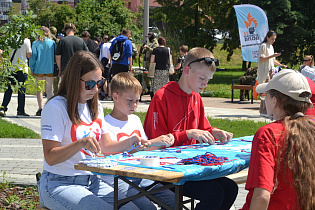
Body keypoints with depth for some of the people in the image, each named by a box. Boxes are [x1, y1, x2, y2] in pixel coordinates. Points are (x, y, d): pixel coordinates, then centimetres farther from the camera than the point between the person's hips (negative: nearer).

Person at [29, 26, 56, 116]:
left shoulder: (35, 44, -1)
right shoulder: (52, 43, 1)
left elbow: (33, 57, -1)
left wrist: (32, 70, 5)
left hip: (39, 69, 0)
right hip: (50, 69, 0)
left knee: (39, 90, 12)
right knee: (49, 90, 0)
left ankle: (40, 108, 8)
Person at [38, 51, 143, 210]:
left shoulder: (95, 107, 13)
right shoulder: (55, 107, -11)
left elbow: (105, 146, 18)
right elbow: (50, 157, -16)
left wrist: (129, 143, -1)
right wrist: (81, 143, -30)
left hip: (91, 181, 7)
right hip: (59, 183, -7)